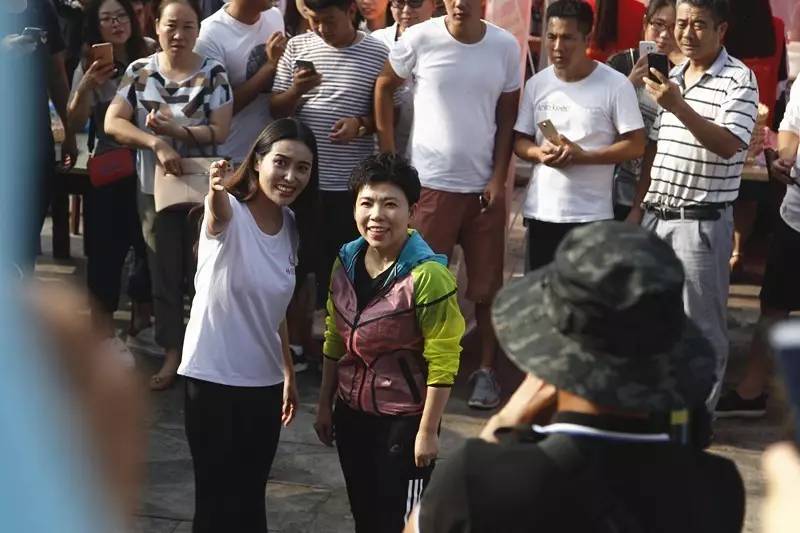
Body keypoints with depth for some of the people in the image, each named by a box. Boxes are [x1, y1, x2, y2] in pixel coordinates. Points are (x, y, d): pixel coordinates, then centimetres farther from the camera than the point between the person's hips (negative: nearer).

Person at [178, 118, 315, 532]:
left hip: (265, 381, 6)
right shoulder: (229, 213, -16)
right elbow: (218, 212, -42)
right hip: (213, 379, -6)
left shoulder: (290, 227, 3)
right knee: (218, 499, 2)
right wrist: (215, 191, -64)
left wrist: (289, 374, 17)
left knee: (251, 498, 17)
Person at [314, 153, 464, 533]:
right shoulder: (346, 262, -1)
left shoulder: (426, 275, -22)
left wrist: (428, 430, -17)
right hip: (352, 413, 7)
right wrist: (325, 404, 13)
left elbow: (443, 362, -19)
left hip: (404, 419, -6)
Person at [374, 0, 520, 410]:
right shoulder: (420, 39, -7)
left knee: (487, 286, 6)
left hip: (484, 184, 2)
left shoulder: (505, 46, 0)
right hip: (429, 182, -2)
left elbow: (507, 118, 5)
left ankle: (485, 371, 18)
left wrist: (498, 178, -1)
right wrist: (388, 153, 0)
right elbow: (384, 86, 5)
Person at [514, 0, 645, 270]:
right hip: (541, 212, 5)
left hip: (591, 215, -4)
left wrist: (582, 155, -20)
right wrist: (539, 153, -13)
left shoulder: (616, 85, -7)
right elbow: (520, 140, 11)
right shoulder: (537, 84, 7)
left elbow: (635, 145, -8)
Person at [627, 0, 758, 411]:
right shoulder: (672, 77, 13)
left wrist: (678, 107, -29)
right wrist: (638, 206, 14)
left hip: (702, 221, -7)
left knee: (701, 322, 0)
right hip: (656, 215, 7)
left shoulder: (738, 79, -9)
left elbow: (729, 145, -21)